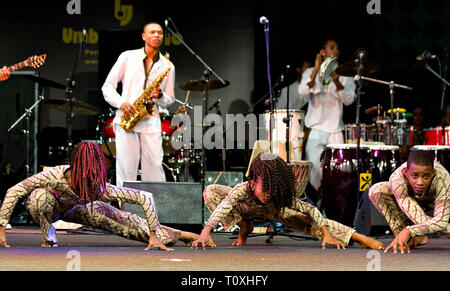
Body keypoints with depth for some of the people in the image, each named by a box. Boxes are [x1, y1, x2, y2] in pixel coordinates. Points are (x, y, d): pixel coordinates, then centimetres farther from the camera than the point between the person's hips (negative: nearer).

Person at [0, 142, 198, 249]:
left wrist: (154, 235, -29)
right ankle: (48, 237, -11)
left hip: (77, 210, 2)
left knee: (130, 224, 0)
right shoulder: (55, 176, -44)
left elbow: (146, 198, -31)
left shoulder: (101, 189, -37)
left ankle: (183, 235, 21)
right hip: (51, 207, -2)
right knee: (39, 196, -39)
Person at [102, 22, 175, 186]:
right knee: (126, 169, -5)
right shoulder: (127, 57, 8)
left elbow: (170, 100, 18)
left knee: (155, 168, -6)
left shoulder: (167, 66, 13)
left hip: (151, 122, 1)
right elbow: (107, 86, 9)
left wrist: (160, 97, -6)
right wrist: (121, 103, -9)